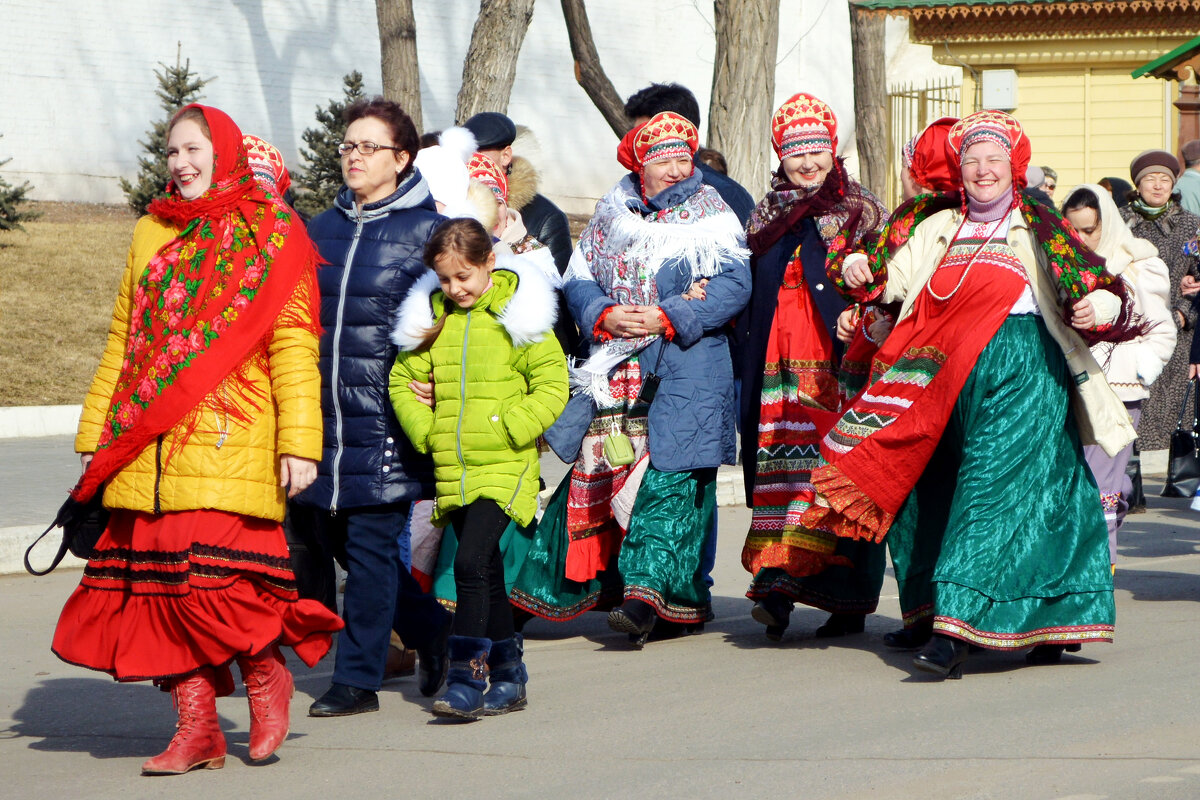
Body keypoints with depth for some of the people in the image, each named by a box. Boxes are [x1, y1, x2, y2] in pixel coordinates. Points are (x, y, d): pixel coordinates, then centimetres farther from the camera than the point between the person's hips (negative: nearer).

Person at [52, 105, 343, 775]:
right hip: (148, 452, 5)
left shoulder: (271, 236, 4)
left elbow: (294, 346, -2)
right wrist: (96, 437, 17)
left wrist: (298, 441, -9)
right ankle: (196, 728, 7)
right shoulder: (152, 235, 19)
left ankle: (265, 670, 12)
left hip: (231, 443, -5)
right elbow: (123, 343, 21)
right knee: (159, 581, 0)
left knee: (213, 577, -15)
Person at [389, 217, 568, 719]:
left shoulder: (518, 315, -4)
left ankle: (467, 677, -16)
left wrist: (508, 429, -13)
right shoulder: (433, 318, 10)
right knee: (485, 574, 11)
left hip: (504, 468, -6)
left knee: (471, 563, -18)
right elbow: (403, 380, 16)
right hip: (452, 469, 6)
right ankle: (508, 676, 21)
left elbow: (552, 386, -6)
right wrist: (425, 430, 2)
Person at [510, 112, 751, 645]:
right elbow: (578, 281, 11)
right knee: (603, 471, 1)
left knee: (668, 478, -13)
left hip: (686, 368, -4)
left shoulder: (712, 216, 4)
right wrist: (605, 316, -10)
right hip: (616, 373, 4)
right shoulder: (611, 216, 14)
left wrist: (669, 318, -16)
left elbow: (734, 284, -7)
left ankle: (646, 594, -21)